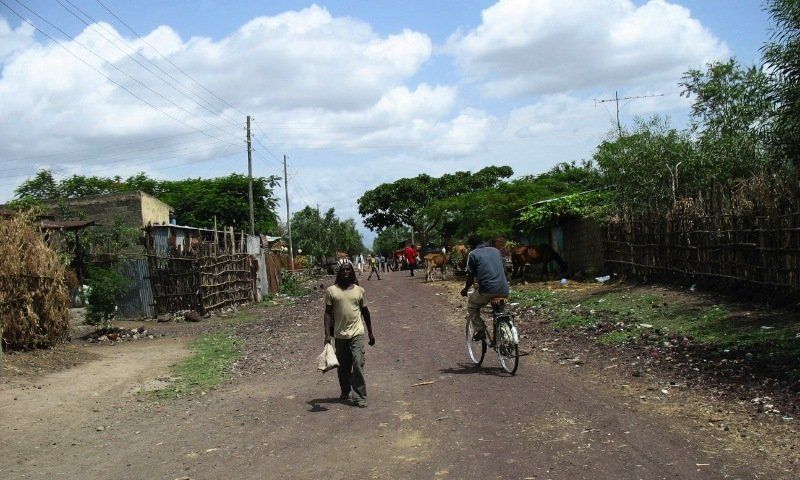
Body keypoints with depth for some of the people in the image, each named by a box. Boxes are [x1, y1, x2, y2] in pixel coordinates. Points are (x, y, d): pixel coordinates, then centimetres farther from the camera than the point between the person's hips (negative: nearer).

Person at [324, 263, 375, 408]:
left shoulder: (359, 290, 5)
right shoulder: (331, 291, 0)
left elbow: (365, 311, 14)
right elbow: (328, 313, 0)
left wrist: (370, 333, 16)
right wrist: (327, 334, -8)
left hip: (357, 333, -1)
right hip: (340, 335, 1)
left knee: (358, 365, -10)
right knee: (343, 367, 12)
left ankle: (359, 397, -4)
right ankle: (346, 393, 31)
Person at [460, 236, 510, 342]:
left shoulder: (473, 254, 6)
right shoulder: (496, 250, 21)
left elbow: (471, 276, 4)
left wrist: (465, 289, 21)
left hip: (487, 289, -5)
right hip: (504, 290, 5)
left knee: (471, 306, 20)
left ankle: (479, 331, 10)